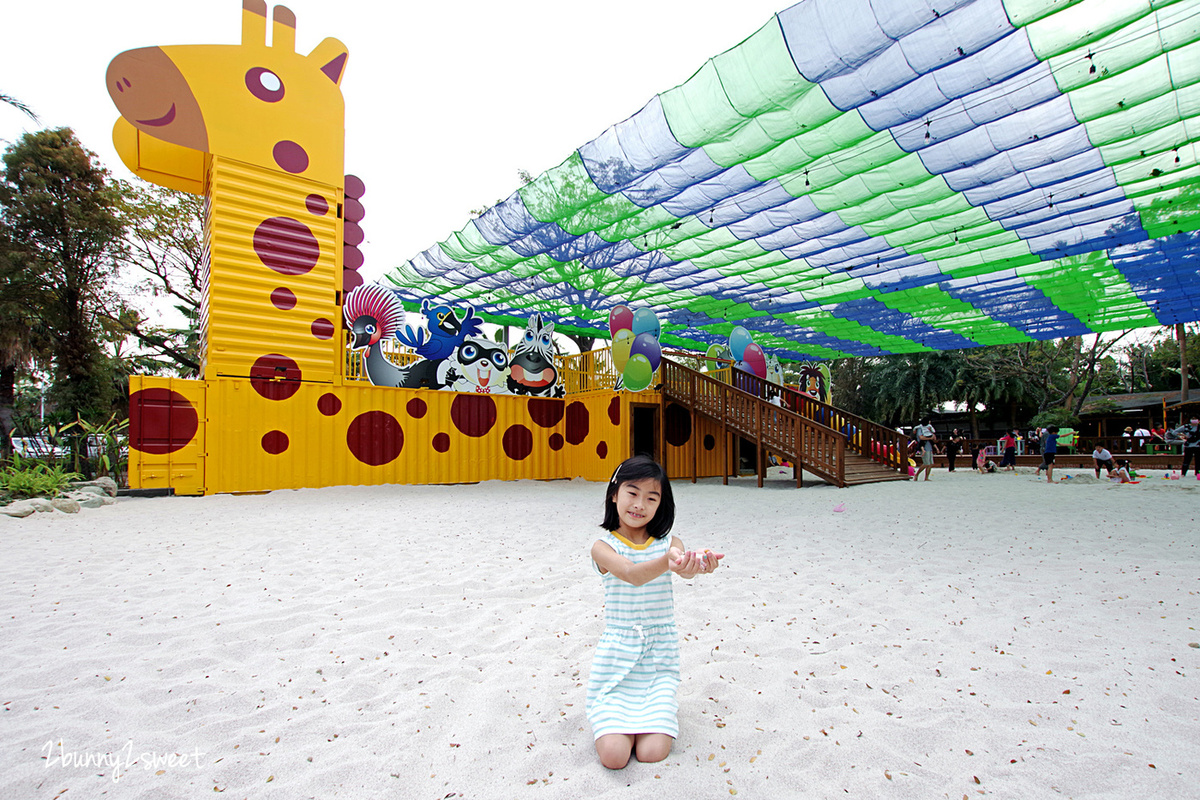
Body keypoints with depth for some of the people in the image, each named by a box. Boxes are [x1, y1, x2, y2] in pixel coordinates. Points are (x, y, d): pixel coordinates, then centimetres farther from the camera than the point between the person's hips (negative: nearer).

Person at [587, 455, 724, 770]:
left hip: (659, 655, 1)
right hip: (617, 653, -1)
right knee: (614, 755, -12)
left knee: (652, 752, -12)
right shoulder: (603, 546, -8)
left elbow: (684, 569, -25)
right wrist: (667, 561, -50)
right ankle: (615, 714, 20)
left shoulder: (668, 543, -2)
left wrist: (697, 564, -51)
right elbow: (631, 574, -29)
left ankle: (651, 709, 20)